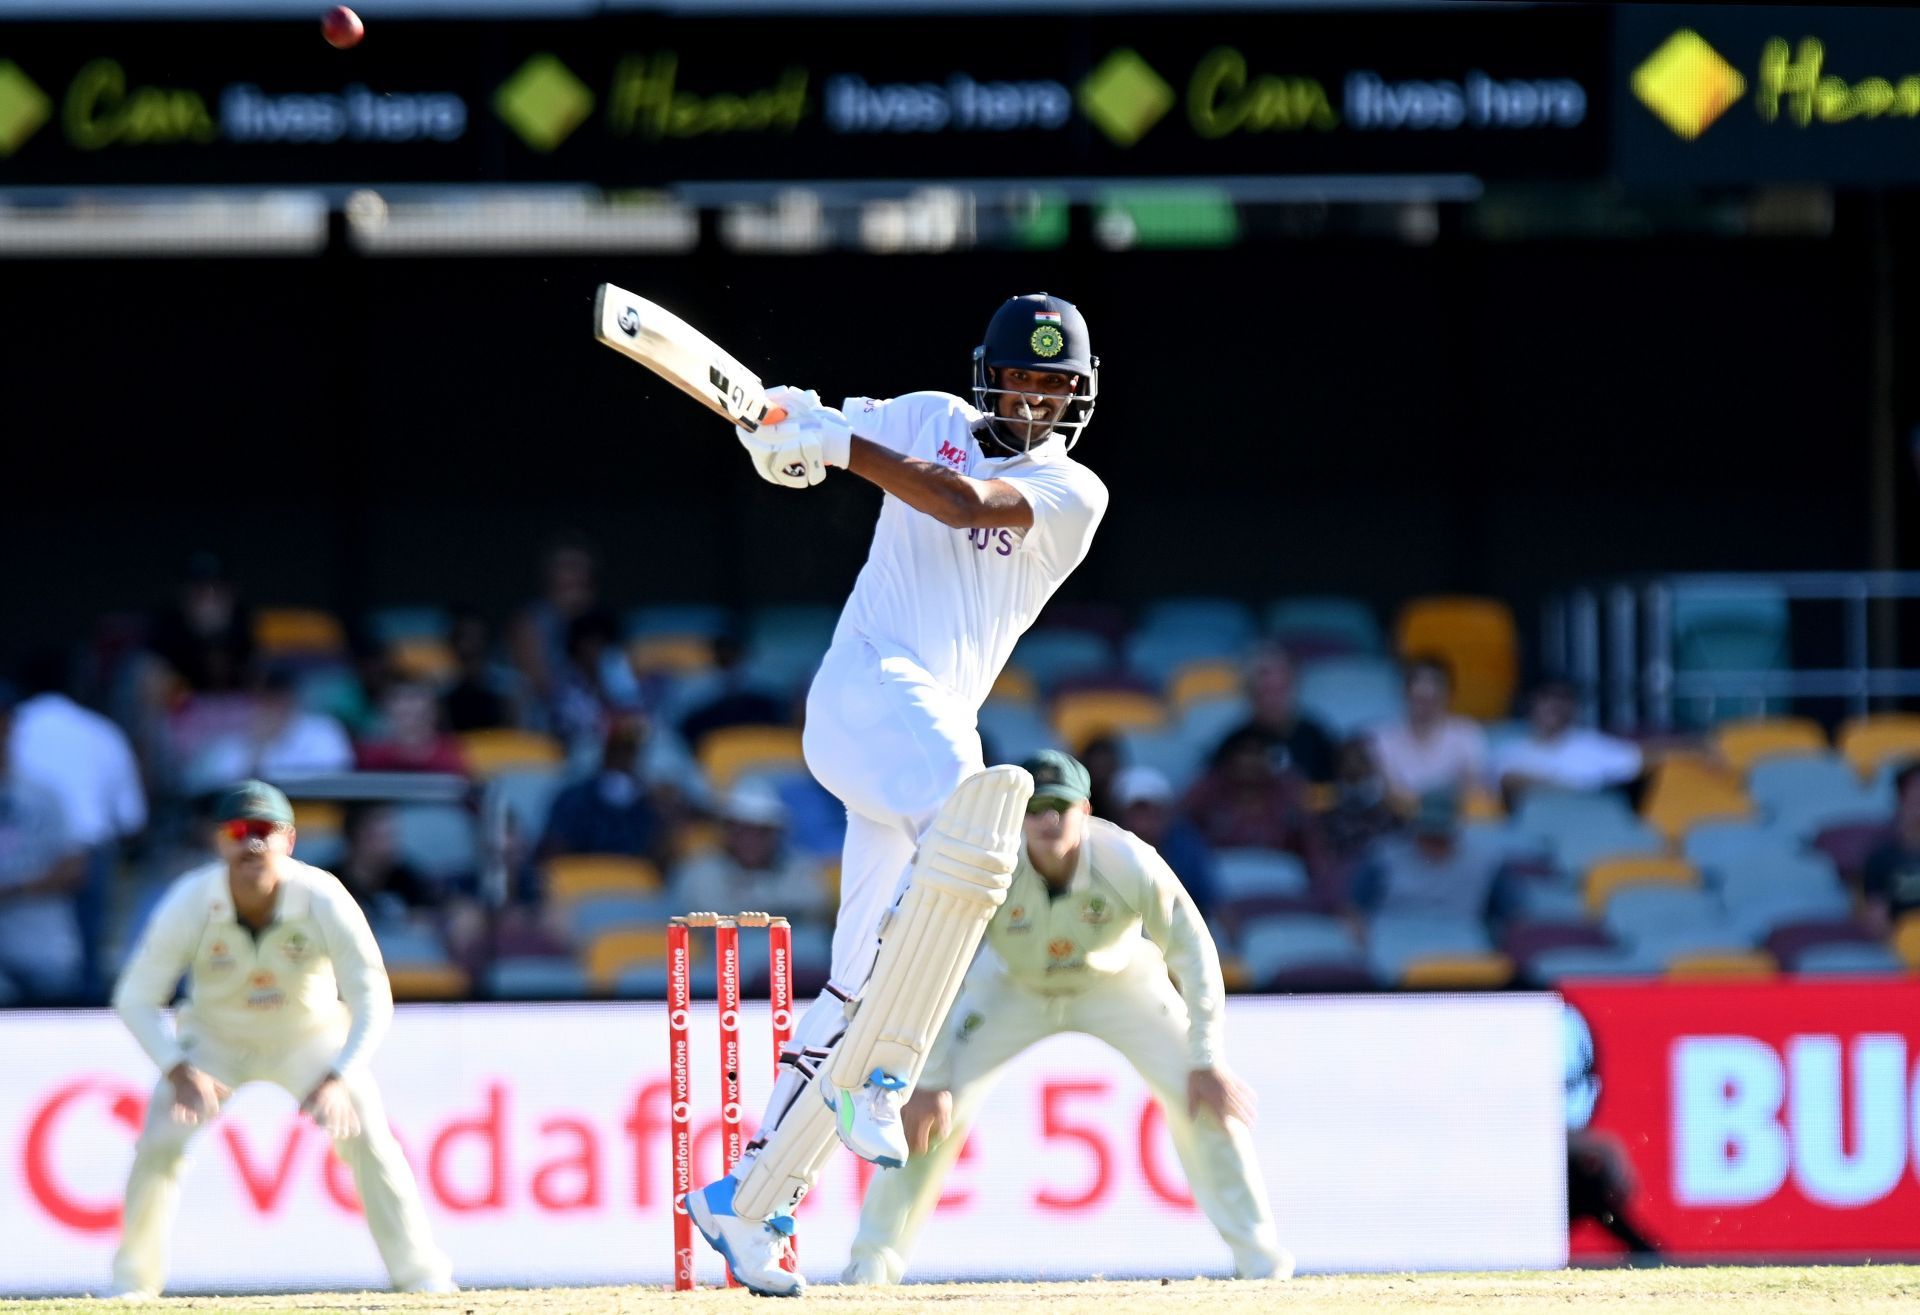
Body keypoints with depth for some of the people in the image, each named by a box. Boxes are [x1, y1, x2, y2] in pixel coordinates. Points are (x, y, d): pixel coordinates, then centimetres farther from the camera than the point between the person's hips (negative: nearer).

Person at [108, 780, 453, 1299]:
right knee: (159, 1142, -15)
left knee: (368, 1140, -15)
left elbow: (373, 1002, -26)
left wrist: (338, 1079, -40)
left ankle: (424, 1277, -3)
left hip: (312, 1037, 0)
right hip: (215, 1040, 0)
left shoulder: (324, 901, -29)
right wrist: (180, 1072, -37)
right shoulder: (190, 904, -27)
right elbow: (135, 999, -22)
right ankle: (133, 1285, 2)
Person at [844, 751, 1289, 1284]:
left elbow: (1194, 955, -24)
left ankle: (1259, 1255, 0)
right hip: (1011, 988, 0)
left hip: (1119, 984, 0)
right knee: (932, 1107, -14)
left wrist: (1207, 1062, -28)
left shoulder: (1130, 863, -33)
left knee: (1203, 1099, -15)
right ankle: (874, 1260, 1)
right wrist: (928, 1083, -28)